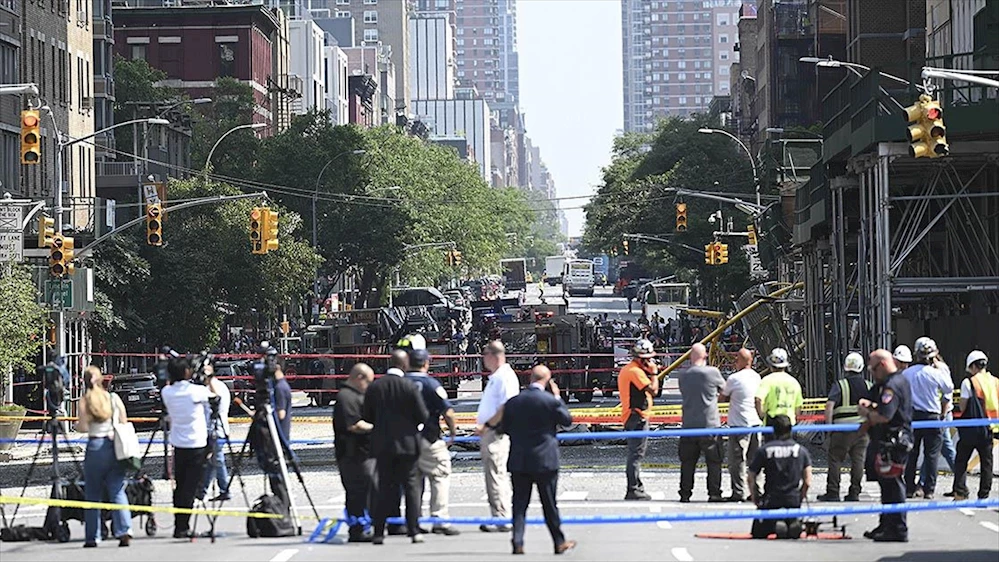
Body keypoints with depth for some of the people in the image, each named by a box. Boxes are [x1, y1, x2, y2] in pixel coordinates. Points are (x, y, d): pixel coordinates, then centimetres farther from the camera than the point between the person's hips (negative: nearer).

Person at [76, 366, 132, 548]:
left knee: (93, 493, 8)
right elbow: (124, 425, 5)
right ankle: (125, 531, -14)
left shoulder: (85, 400, -3)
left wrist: (76, 425, 12)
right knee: (118, 491, 2)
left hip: (95, 446, -2)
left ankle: (92, 537, 9)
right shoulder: (115, 398, 4)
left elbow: (83, 427, -9)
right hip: (115, 446, 2)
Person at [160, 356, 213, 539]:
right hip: (197, 445, -5)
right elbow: (214, 394, 4)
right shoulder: (195, 391, -14)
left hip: (178, 446, 5)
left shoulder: (167, 392, -2)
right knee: (190, 488, -4)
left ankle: (179, 526, 17)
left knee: (179, 487, 14)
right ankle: (182, 528, -8)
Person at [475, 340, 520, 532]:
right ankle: (500, 518, 16)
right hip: (488, 434, 11)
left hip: (496, 433, -11)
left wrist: (486, 426, -19)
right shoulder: (495, 377, 18)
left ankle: (502, 519, -9)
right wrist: (482, 427, 17)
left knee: (496, 475, -10)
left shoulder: (505, 377, -14)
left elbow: (506, 408, -22)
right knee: (494, 476, 12)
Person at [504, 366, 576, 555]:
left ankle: (518, 543, -3)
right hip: (544, 461, -2)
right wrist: (558, 397, 8)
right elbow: (567, 419, 1)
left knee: (519, 503, 5)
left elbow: (506, 428, 5)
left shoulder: (513, 402, -1)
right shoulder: (550, 401, -12)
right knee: (549, 504, 7)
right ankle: (559, 542, 17)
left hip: (519, 461, 2)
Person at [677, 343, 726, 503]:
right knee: (714, 461, 5)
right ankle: (714, 493, 3)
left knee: (687, 461, 9)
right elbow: (723, 387, 7)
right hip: (710, 424, -3)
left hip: (688, 425, 3)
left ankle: (685, 494, 8)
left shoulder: (682, 375, 2)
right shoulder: (712, 372, -9)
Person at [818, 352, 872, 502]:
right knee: (858, 460, 8)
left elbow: (829, 406, -15)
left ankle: (832, 492, 0)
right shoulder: (868, 386, 7)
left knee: (835, 459, 3)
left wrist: (828, 427, -10)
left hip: (843, 429, -4)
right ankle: (854, 493, 8)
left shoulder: (839, 385, -6)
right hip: (863, 428, 4)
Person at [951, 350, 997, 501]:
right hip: (989, 429, 4)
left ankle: (960, 493, -3)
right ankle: (984, 495, 9)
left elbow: (963, 407, -5)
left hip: (971, 429, -4)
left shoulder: (968, 382, -8)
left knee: (961, 461, 5)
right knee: (986, 463, 9)